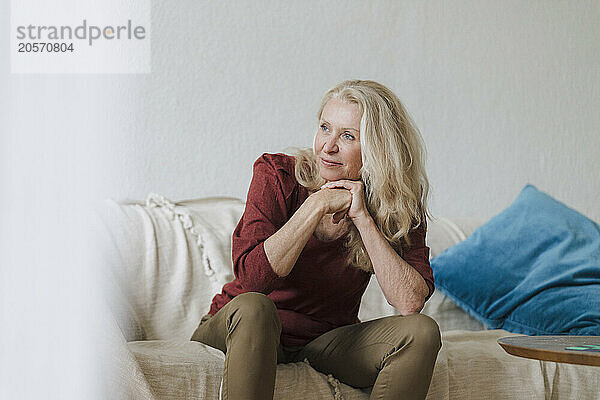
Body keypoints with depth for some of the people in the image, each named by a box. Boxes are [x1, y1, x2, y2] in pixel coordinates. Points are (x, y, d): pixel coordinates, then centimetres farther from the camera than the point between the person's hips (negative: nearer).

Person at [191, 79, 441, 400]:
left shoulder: (398, 208, -6)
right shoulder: (277, 175, -12)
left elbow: (410, 302, -21)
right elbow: (251, 276, -25)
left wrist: (362, 217, -22)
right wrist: (318, 205, -25)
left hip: (326, 342, 3)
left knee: (422, 331, -22)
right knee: (253, 306, -37)